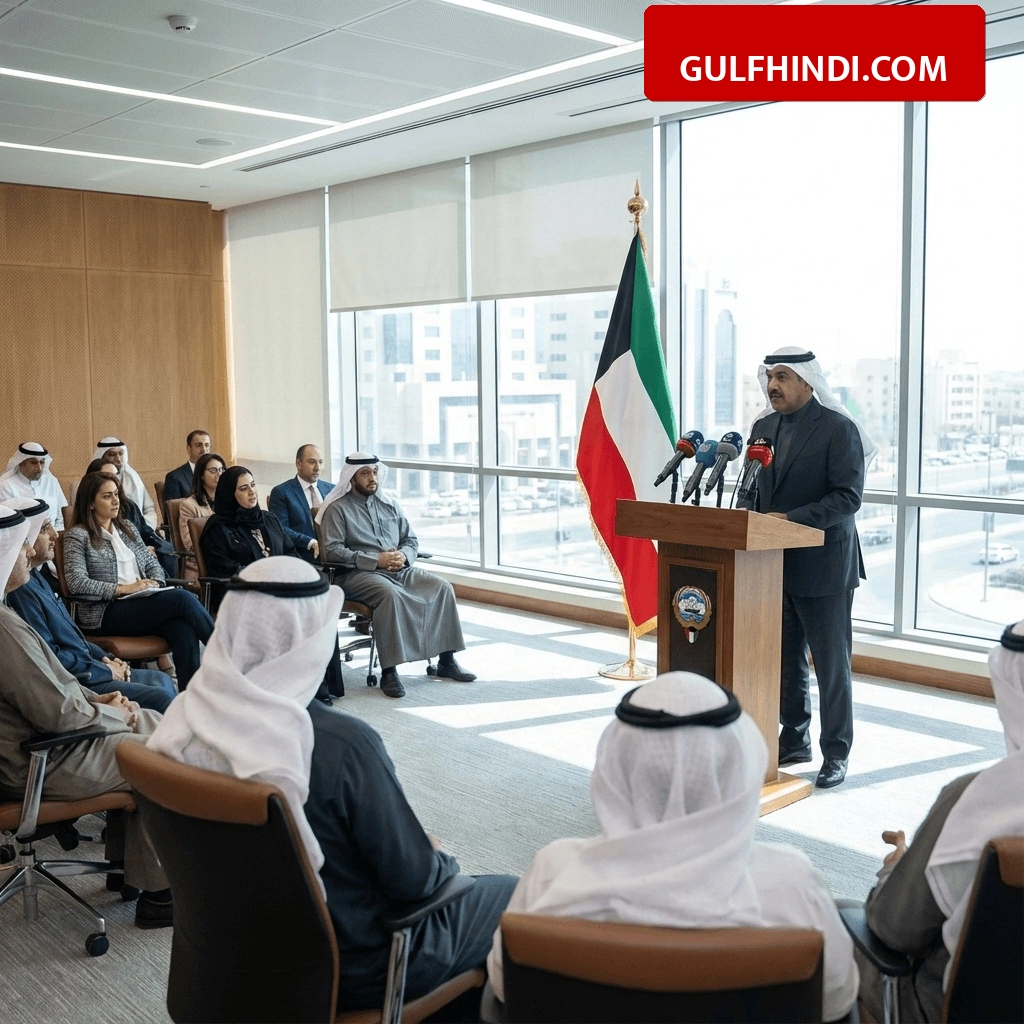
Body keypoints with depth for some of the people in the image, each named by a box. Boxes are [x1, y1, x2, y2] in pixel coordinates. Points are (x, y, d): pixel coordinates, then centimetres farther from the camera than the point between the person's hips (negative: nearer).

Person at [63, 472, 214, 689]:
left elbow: (153, 563, 21)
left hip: (143, 604, 5)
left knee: (183, 627, -31)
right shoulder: (78, 535, 3)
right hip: (107, 612, -5)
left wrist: (154, 585, -2)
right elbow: (76, 583, -11)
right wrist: (124, 589, -15)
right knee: (182, 599, -28)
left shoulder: (127, 528, 22)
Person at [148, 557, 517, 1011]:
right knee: (510, 895, 16)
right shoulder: (342, 744, -32)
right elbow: (411, 879, -21)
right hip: (348, 970, -6)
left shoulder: (188, 720, -12)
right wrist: (441, 859, 1)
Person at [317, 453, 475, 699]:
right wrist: (376, 560, -16)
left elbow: (411, 540, 20)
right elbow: (332, 550, -10)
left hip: (399, 570, 6)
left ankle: (446, 661, -10)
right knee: (390, 594, -37)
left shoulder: (390, 504, 19)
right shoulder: (337, 508, 2)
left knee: (442, 587, -16)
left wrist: (404, 555, -5)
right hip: (359, 574, -6)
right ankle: (389, 672, -33)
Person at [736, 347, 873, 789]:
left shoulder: (838, 428, -11)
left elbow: (848, 497, -18)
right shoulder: (763, 426, 9)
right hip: (775, 563, 7)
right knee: (785, 659, 17)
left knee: (831, 663, 4)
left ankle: (836, 753, 16)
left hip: (823, 565, -7)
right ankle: (794, 740, 32)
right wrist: (747, 508, -4)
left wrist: (791, 519, -25)